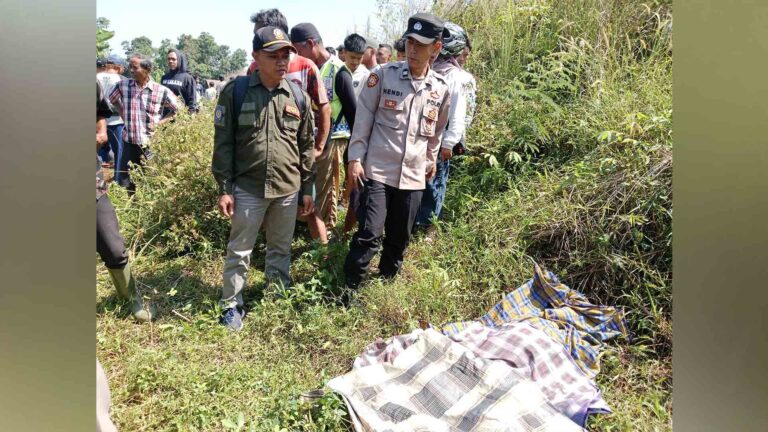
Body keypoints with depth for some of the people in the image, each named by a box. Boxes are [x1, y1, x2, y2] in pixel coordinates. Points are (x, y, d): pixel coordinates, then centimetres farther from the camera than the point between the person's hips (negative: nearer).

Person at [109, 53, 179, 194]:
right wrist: (124, 115, 9)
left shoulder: (161, 90, -10)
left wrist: (160, 122, -6)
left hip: (151, 144, -3)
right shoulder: (123, 85, -1)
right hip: (129, 142, 3)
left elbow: (177, 110, 2)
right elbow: (113, 99, 19)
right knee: (125, 182, 11)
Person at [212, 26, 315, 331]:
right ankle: (231, 305, 25)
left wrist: (307, 189, 8)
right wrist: (224, 188, -6)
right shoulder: (235, 92, -6)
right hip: (247, 189, -2)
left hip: (288, 189, 3)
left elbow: (307, 146, 8)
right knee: (239, 251, 8)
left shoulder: (298, 95, 2)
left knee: (281, 249, 17)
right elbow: (223, 143, -3)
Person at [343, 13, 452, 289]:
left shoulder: (441, 88, 4)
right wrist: (355, 158, -6)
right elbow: (363, 118, -2)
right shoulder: (383, 75, -5)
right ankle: (349, 288, 10)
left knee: (400, 238, 13)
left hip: (413, 175, 4)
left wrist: (431, 160, 25)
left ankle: (387, 281, 34)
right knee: (369, 235, -7)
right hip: (378, 170, -3)